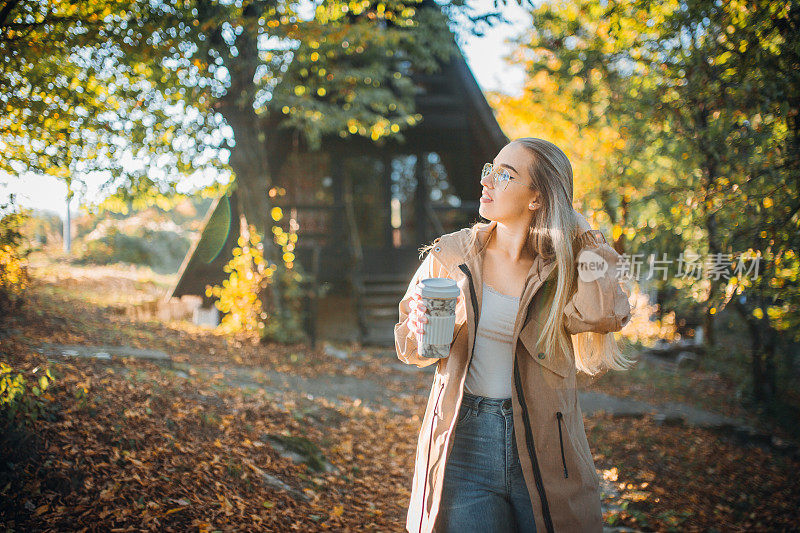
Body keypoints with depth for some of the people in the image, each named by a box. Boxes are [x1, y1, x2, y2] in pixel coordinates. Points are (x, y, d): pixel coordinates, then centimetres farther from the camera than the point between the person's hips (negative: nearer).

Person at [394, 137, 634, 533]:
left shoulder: (560, 270, -1)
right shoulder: (451, 254, 1)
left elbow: (605, 314, -23)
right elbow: (410, 348, 8)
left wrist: (586, 242, -9)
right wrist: (421, 330, -16)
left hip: (542, 451, 0)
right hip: (465, 444, 0)